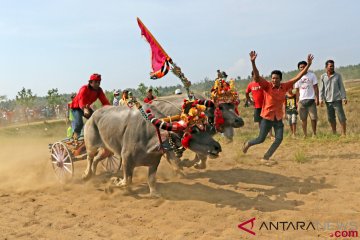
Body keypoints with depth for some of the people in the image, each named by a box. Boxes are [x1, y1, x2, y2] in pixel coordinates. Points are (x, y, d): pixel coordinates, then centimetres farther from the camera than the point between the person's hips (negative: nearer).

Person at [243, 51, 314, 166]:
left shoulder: (285, 86, -2)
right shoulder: (267, 86, -13)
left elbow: (298, 77, 1)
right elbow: (257, 77, -27)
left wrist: (308, 65, -3)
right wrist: (253, 62, -40)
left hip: (278, 117, 5)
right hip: (267, 117, -4)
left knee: (279, 139, -1)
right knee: (261, 139, 4)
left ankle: (265, 158, 11)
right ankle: (248, 143, 36)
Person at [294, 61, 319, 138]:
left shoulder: (312, 75, 3)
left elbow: (315, 87, 0)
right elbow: (297, 90, 11)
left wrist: (317, 98, -8)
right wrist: (297, 101, 3)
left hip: (311, 99, -2)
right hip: (302, 100, 2)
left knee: (313, 117, -1)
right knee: (303, 118, 4)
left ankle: (314, 133, 12)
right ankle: (305, 134, 11)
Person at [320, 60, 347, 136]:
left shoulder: (338, 76, 1)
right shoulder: (323, 77, 4)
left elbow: (341, 87, 2)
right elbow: (322, 89, 5)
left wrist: (344, 98, -4)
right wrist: (321, 99, -2)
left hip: (337, 99, -2)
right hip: (328, 101, 2)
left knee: (341, 117, -4)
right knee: (331, 118, 9)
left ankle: (344, 133, 1)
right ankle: (334, 133, 20)